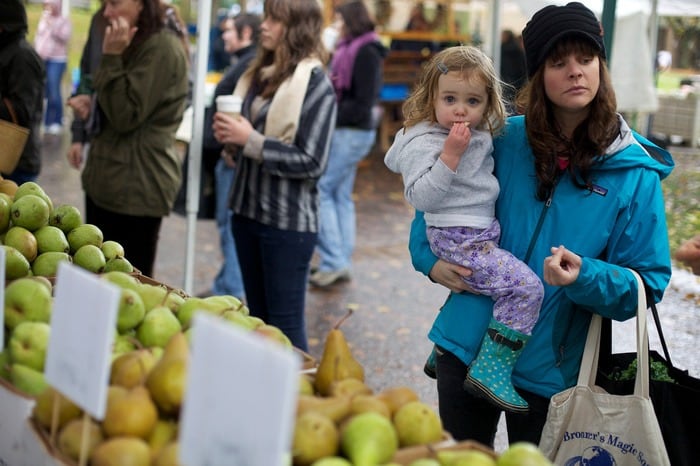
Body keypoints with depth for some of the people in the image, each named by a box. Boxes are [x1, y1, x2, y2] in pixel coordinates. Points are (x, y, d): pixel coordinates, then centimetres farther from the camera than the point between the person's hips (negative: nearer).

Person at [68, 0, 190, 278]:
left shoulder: (162, 47, -16)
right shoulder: (139, 43, 16)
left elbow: (126, 115, -19)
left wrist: (111, 58, -18)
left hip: (138, 187, -10)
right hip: (106, 178, 10)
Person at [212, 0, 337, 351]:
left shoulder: (315, 85, -12)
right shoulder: (260, 74, 9)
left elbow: (311, 162, -17)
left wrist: (250, 140, -18)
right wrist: (229, 133, -2)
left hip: (288, 220, -7)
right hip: (248, 209, 7)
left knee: (285, 325, 2)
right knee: (257, 318, 16)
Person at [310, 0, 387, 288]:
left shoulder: (365, 52, -14)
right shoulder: (350, 49, 13)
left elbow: (363, 104, -18)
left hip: (352, 132, -10)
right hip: (347, 132, 10)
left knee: (321, 189, -8)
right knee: (341, 196, 11)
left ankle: (333, 261, -4)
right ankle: (342, 263, 16)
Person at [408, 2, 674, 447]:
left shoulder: (634, 173, -8)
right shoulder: (504, 140, -2)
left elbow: (649, 283, -9)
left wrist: (585, 278, -27)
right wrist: (429, 257, -3)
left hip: (551, 372, -2)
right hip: (467, 346, 3)